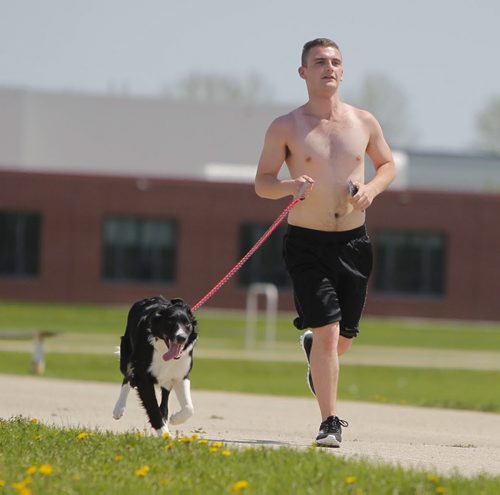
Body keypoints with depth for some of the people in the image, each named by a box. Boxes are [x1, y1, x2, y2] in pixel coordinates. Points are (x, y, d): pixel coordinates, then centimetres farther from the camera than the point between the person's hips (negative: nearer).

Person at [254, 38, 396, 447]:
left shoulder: (364, 122, 5)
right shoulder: (285, 128, -3)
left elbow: (387, 164, 19)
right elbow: (262, 183, 0)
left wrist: (373, 188, -3)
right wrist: (290, 186, -21)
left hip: (353, 242, 3)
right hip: (307, 243, -3)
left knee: (343, 336, 12)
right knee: (326, 330, -14)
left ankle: (312, 349, 50)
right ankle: (330, 423, -6)